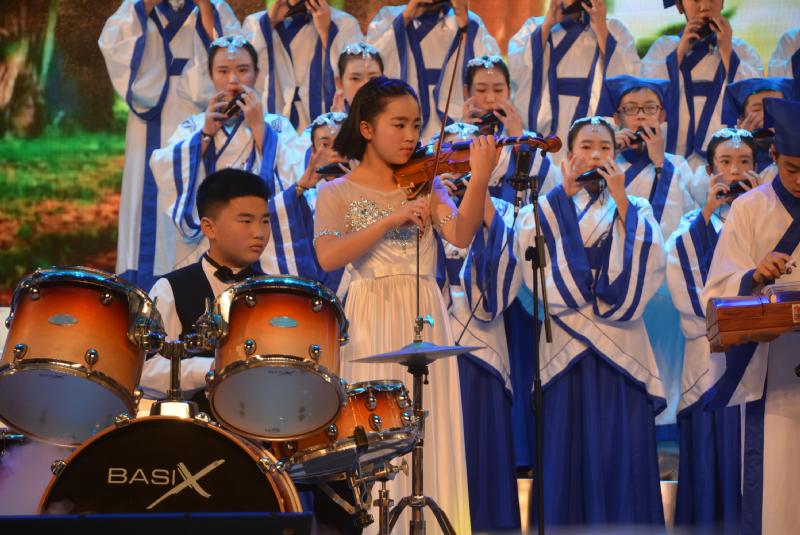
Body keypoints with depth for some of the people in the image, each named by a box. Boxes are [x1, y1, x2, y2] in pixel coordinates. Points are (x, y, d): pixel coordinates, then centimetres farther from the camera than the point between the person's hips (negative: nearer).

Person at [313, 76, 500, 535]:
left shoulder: (426, 184, 12)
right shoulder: (337, 194, 4)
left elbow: (461, 235, -7)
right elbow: (328, 256, -14)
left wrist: (480, 178, -20)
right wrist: (392, 219, -19)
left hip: (424, 320, 2)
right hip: (371, 322, -2)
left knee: (429, 434, -2)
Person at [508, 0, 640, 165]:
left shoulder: (613, 29, 11)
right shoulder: (535, 27, 13)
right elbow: (516, 72, -5)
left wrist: (600, 29, -6)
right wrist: (547, 24, -5)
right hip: (544, 129, 1)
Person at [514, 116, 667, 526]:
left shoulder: (635, 209, 14)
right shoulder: (547, 209, 13)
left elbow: (649, 258, -6)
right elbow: (529, 245, -9)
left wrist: (621, 200, -8)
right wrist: (565, 194, -9)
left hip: (622, 351, 0)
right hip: (565, 350, 0)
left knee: (621, 458, -4)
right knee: (568, 456, -3)